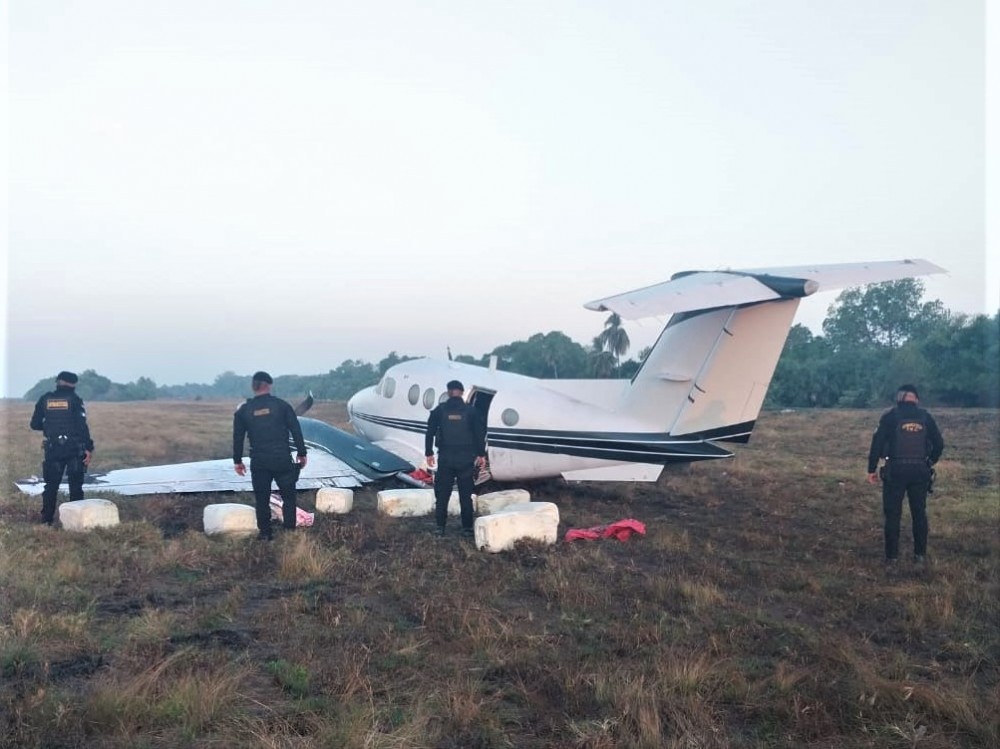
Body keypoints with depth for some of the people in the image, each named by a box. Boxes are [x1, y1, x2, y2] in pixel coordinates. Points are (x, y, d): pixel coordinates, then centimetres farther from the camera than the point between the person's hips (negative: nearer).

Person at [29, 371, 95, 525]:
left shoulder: (45, 399, 4)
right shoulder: (74, 400, -6)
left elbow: (35, 424, 8)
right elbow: (82, 426, -13)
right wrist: (89, 448, -11)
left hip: (53, 449, 3)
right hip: (74, 449, -3)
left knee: (51, 485, 12)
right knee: (75, 486, 5)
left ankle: (46, 519, 11)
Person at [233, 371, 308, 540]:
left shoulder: (243, 410, 3)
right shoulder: (281, 405, -2)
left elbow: (238, 437, 7)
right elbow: (296, 430, -2)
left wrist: (237, 460, 17)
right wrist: (301, 453, 7)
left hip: (259, 462, 1)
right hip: (282, 460, -1)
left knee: (262, 499, 11)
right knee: (288, 496, 10)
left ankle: (264, 533, 16)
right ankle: (290, 531, 11)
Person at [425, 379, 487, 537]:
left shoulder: (439, 410, 0)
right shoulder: (471, 410, -1)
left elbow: (430, 432, 0)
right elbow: (479, 433, -1)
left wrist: (429, 453, 7)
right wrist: (481, 454, 6)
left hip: (445, 457, 0)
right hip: (466, 458, 0)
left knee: (442, 493, 8)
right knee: (465, 494, 7)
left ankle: (440, 527, 7)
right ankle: (467, 527, 8)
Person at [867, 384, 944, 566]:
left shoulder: (890, 416, -3)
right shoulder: (925, 417, 5)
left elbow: (877, 442, -8)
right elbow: (939, 444, 8)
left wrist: (872, 469, -2)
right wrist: (929, 463, 23)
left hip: (896, 470, -3)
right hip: (920, 470, 3)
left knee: (893, 514, 3)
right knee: (919, 513, 13)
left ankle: (892, 555, 4)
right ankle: (920, 554, 16)